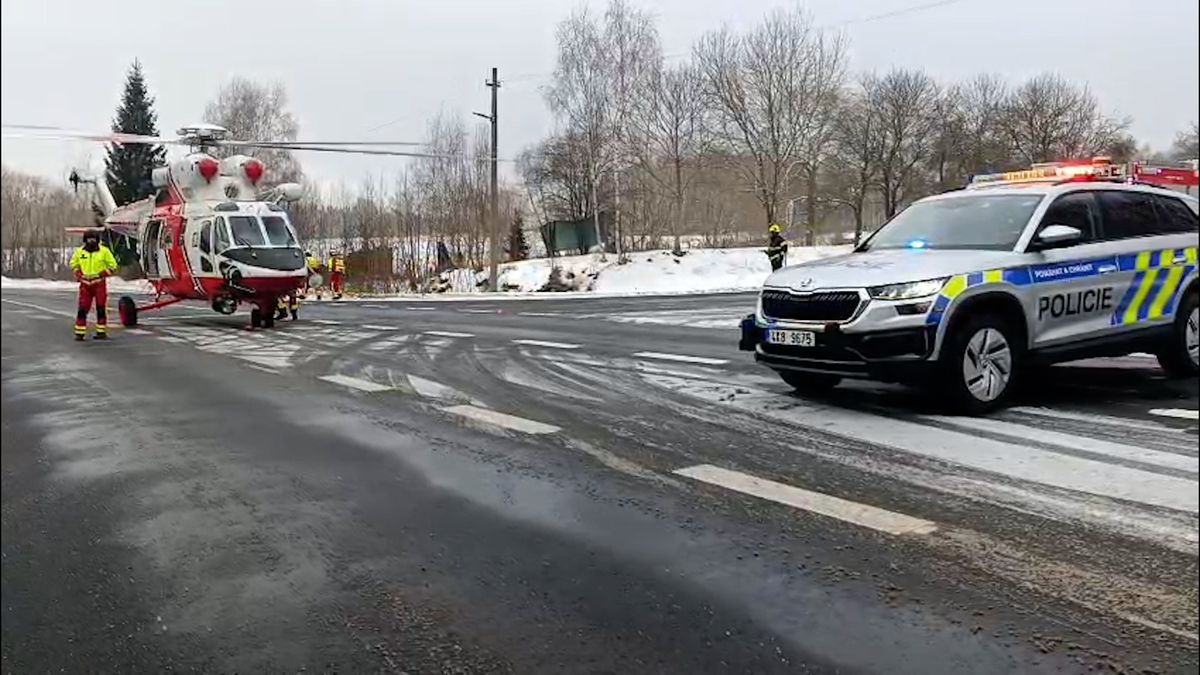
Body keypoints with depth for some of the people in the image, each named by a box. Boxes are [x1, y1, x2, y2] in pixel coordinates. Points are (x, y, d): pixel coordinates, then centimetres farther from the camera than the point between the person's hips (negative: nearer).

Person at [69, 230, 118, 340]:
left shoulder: (104, 251, -4)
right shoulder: (79, 251, 4)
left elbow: (113, 266, 2)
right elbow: (74, 264, 20)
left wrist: (102, 274, -11)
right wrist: (79, 274, 3)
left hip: (99, 284, -2)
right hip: (85, 284, 2)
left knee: (101, 308, 2)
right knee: (82, 309, -1)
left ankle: (101, 332, 11)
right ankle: (79, 333, 4)